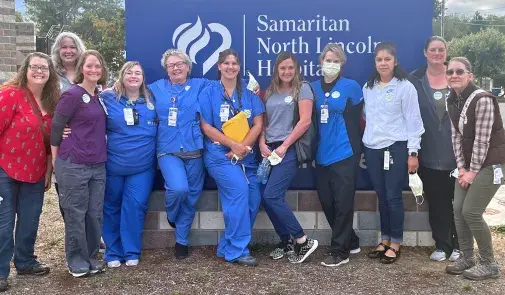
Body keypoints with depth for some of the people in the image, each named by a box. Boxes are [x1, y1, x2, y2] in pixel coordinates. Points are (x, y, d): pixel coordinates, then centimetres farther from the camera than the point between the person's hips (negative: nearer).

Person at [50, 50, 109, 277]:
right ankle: (76, 260, 17)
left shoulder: (100, 96, 11)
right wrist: (56, 160, -3)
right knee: (76, 214, 3)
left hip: (98, 165, 6)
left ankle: (91, 257, 24)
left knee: (94, 213, 10)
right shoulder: (72, 94, -9)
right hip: (73, 165, -6)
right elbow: (56, 127, -8)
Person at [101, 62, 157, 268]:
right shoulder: (108, 98, 0)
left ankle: (131, 252, 10)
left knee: (135, 207, -4)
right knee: (111, 207, 8)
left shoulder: (152, 101, 7)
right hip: (113, 165, 0)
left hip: (142, 166, 1)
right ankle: (113, 252, 21)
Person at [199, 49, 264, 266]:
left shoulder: (249, 93, 10)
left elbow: (258, 124, 3)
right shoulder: (209, 93, 1)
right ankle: (237, 250, -11)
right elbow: (206, 127, -5)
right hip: (220, 154, -4)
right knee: (239, 190, -22)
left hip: (247, 156, 4)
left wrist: (243, 147, -12)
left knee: (253, 199, -1)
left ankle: (227, 248, 14)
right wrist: (233, 144, -15)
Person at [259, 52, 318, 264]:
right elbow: (264, 122, 17)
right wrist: (262, 144, -1)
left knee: (271, 196, -15)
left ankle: (303, 241, -4)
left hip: (289, 150, -7)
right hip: (270, 150, 7)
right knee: (267, 199, 3)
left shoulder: (302, 88, -2)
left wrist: (284, 146, -13)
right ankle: (286, 241, 19)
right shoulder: (271, 92, 17)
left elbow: (305, 121, -11)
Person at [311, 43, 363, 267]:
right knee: (326, 202, 10)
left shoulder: (351, 87, -2)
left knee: (343, 203, -2)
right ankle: (351, 243, 26)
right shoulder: (313, 88, 9)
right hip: (322, 154, 5)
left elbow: (356, 119, 5)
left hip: (344, 153, -5)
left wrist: (357, 148, 7)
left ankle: (340, 252, 8)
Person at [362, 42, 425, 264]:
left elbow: (413, 120, -6)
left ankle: (395, 244, 12)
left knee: (393, 197, -1)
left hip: (396, 148, -5)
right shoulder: (368, 88, 11)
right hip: (372, 149, 5)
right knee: (382, 197, 11)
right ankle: (385, 240, 22)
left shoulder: (405, 87, -5)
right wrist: (364, 148, 13)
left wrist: (413, 152, -10)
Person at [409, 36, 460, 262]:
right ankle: (441, 245, 21)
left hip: (456, 151, 1)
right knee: (437, 201, 8)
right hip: (429, 154, 0)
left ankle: (458, 245, 21)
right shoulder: (415, 80, 1)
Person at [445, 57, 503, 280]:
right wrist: (461, 167, -1)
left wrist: (474, 171, -16)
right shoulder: (451, 102, 5)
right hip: (469, 164, 8)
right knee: (458, 210, 5)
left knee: (471, 212, -10)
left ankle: (489, 264, 7)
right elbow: (457, 136, 6)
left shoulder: (482, 99, -20)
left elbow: (482, 139, -20)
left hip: (489, 163, -8)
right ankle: (466, 257, 21)